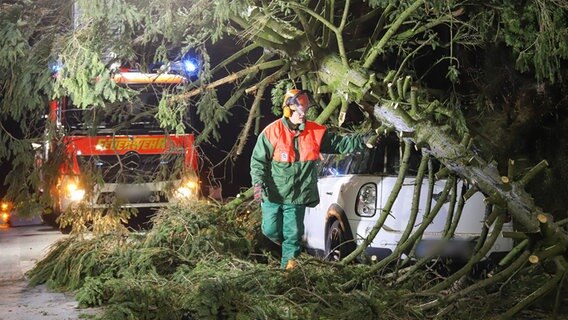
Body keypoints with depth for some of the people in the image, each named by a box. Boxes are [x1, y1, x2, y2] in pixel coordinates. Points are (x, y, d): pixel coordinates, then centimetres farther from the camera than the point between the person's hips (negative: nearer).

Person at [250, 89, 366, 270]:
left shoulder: (316, 132, -2)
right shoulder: (272, 132, -11)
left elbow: (339, 143, 1)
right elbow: (258, 160, -9)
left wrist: (363, 141, -11)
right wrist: (258, 183, -21)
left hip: (297, 195, 2)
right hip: (273, 194, -2)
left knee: (293, 232, 6)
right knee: (271, 230, 8)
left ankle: (289, 260, 25)